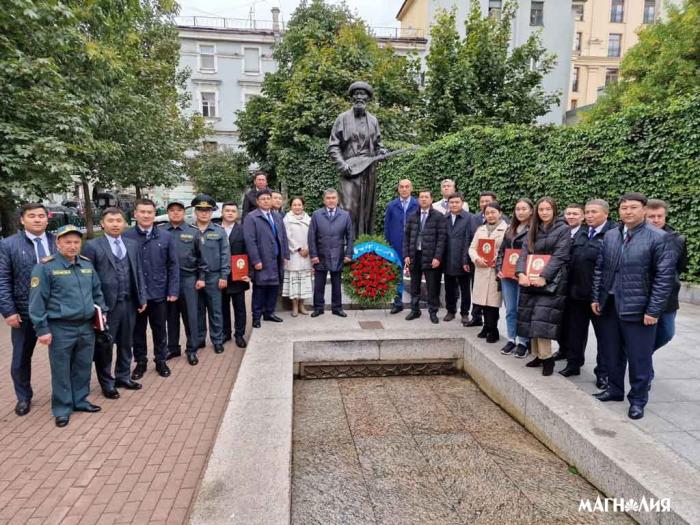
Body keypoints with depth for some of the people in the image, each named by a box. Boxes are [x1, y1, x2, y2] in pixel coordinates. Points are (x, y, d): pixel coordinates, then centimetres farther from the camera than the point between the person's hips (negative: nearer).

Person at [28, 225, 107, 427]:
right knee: (61, 371, 7)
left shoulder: (87, 265, 8)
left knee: (83, 367, 15)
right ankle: (62, 409, 21)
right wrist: (42, 329, -12)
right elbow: (37, 300, -10)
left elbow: (97, 292, 18)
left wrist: (102, 311, 10)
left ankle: (80, 401, 32)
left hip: (86, 327, 5)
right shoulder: (45, 267, -10)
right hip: (60, 329, -5)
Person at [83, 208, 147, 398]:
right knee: (104, 346, 8)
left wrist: (142, 298, 7)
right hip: (106, 304, -4)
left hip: (129, 303, 5)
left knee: (126, 344, 16)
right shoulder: (92, 246, -5)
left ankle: (123, 377, 32)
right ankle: (107, 383, 23)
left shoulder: (132, 244, 9)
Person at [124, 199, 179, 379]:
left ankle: (161, 360, 30)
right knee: (138, 330, 14)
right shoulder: (126, 236, -5)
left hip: (159, 293, 1)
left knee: (159, 329, 14)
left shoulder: (166, 236, -2)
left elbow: (173, 265, 0)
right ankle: (140, 361, 31)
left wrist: (173, 290, -4)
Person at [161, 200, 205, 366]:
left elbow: (201, 256, 3)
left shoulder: (193, 232, 2)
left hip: (188, 278, -1)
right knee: (171, 316, 11)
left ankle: (191, 349, 14)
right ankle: (173, 348, 24)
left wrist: (201, 277, -1)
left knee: (190, 315, 3)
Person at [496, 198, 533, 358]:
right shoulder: (510, 230, 15)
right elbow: (501, 251, 17)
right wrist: (499, 268, 4)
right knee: (510, 310, 10)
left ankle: (523, 342, 13)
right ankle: (511, 340, 20)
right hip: (507, 275, 6)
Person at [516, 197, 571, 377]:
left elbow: (559, 257, -11)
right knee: (531, 319, 5)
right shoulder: (533, 230, 14)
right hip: (530, 280, 5)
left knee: (542, 319, -12)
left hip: (551, 282, -5)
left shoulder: (563, 229, -1)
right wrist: (521, 273, -14)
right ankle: (537, 355, 16)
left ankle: (546, 358, -2)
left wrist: (543, 277, -21)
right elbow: (524, 253, 4)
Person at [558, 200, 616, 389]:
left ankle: (603, 373, 20)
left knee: (603, 334, 8)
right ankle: (573, 364, 32)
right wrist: (570, 286, 6)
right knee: (575, 330, 16)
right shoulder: (580, 233, 12)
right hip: (577, 292, 7)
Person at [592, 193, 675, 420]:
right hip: (609, 306, 5)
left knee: (639, 358, 6)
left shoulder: (659, 237, -8)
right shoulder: (610, 235, 8)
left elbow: (665, 277, -11)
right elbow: (599, 269, 11)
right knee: (612, 354, 16)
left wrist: (653, 311, -13)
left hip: (638, 309, -5)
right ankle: (614, 389, 34)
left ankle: (638, 400, 22)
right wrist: (596, 298, 6)